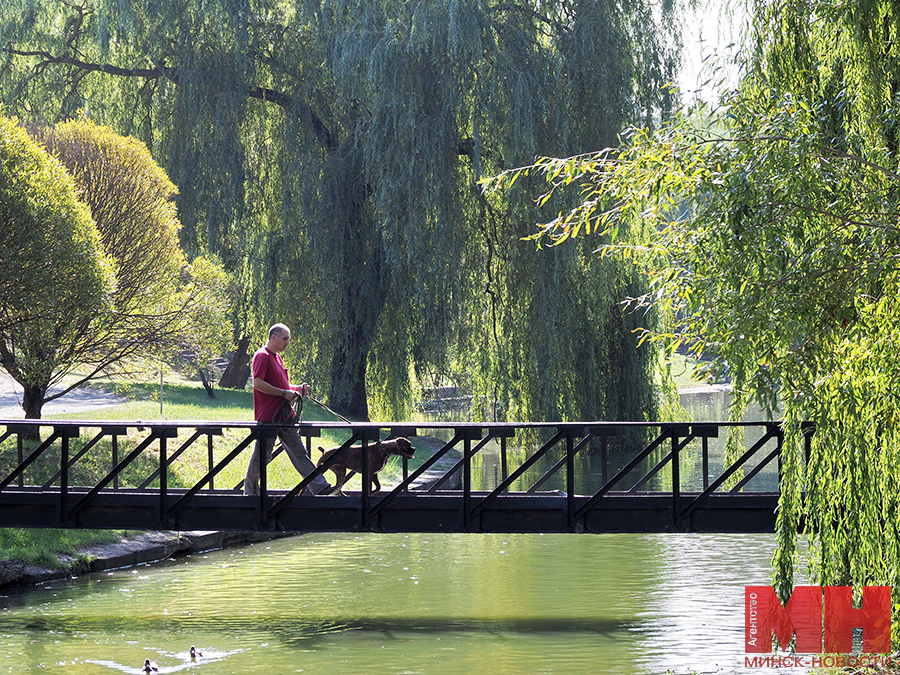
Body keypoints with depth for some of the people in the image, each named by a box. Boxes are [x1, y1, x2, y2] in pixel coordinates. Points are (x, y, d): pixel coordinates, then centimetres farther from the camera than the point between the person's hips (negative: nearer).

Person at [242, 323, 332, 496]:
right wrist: (284, 393, -20)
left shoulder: (277, 357, 19)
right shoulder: (262, 356, -11)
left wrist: (296, 389, 12)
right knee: (261, 456, 0)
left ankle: (321, 489, 4)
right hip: (268, 417, -9)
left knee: (299, 453, 7)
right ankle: (250, 492, 13)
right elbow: (258, 383, -22)